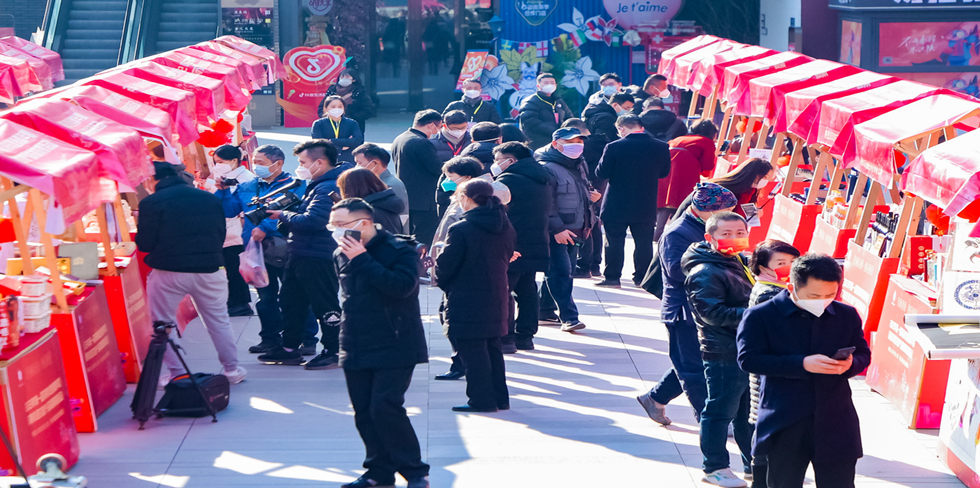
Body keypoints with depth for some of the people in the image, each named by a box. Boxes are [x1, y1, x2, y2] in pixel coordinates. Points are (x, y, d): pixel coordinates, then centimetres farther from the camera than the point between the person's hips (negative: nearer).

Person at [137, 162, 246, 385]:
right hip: (209, 270, 4)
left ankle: (176, 373, 9)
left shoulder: (151, 203, -7)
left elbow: (145, 243, -7)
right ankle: (232, 369, 20)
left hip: (168, 272, -4)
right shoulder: (210, 199, 7)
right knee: (218, 320, 16)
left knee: (164, 323, 11)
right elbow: (220, 235, 12)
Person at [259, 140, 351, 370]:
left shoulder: (329, 189, -19)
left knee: (325, 304, -2)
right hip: (301, 254, 11)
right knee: (291, 300, 16)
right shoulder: (316, 185, 17)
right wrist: (283, 212, 4)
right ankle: (289, 348, 26)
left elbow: (311, 221, -28)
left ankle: (333, 351, 7)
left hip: (319, 258, -11)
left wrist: (283, 215, -14)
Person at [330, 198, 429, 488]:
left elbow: (401, 285, -28)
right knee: (364, 411, 7)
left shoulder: (399, 250, -11)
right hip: (356, 350, 7)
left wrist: (362, 259, -25)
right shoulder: (340, 255, 11)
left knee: (384, 407, -14)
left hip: (394, 348, -7)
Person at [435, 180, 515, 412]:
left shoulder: (460, 230, -18)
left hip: (466, 301, -7)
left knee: (472, 350, 1)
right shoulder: (506, 228, 3)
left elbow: (445, 266, -13)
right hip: (496, 298, 7)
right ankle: (500, 397, 22)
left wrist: (441, 280, 8)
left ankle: (482, 399, 2)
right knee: (492, 347, 17)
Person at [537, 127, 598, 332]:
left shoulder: (579, 165, 15)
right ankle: (569, 317, -12)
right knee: (560, 273, -10)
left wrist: (592, 195, 9)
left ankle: (545, 310, 26)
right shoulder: (546, 168, -14)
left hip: (574, 231, 9)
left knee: (560, 272, 14)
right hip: (555, 232, -9)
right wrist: (557, 228, -22)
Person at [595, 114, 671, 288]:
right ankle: (642, 277, 14)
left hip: (617, 205, -2)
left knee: (614, 241, 6)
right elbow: (664, 172, 8)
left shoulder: (614, 147, -14)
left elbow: (601, 173, -10)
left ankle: (612, 277, 8)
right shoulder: (661, 147, -4)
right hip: (646, 206, 3)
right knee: (644, 242, 11)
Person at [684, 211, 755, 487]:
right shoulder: (705, 273, -15)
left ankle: (755, 464, 28)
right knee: (720, 410, 0)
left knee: (750, 412, 18)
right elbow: (714, 312, -23)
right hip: (723, 354, -9)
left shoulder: (745, 263, 14)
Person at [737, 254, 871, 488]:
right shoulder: (760, 316, -5)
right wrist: (802, 364, -22)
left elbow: (863, 354, 15)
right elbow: (748, 359, -13)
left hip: (836, 423, 2)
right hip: (784, 424, -2)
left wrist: (850, 364, -12)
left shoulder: (847, 315, 7)